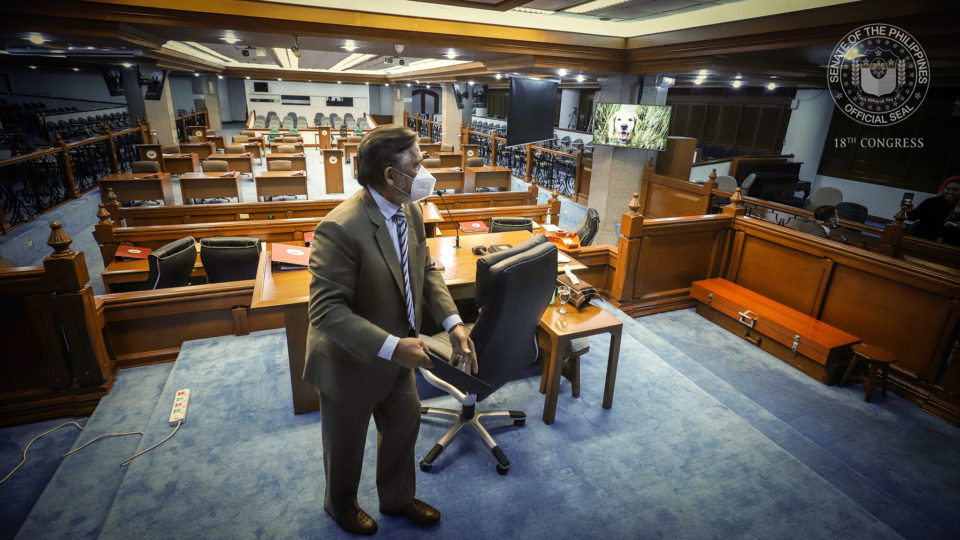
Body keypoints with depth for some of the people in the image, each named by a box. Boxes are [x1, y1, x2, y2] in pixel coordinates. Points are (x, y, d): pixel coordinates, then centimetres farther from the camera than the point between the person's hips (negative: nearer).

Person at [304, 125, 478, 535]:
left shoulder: (410, 211, -7)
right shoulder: (339, 229, -32)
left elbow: (426, 270, 0)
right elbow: (325, 310, -31)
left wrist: (452, 323, -13)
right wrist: (392, 346, -36)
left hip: (395, 354, 7)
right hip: (351, 362, -7)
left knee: (404, 424, 24)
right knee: (346, 443, 20)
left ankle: (397, 498, 53)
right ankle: (341, 505, 54)